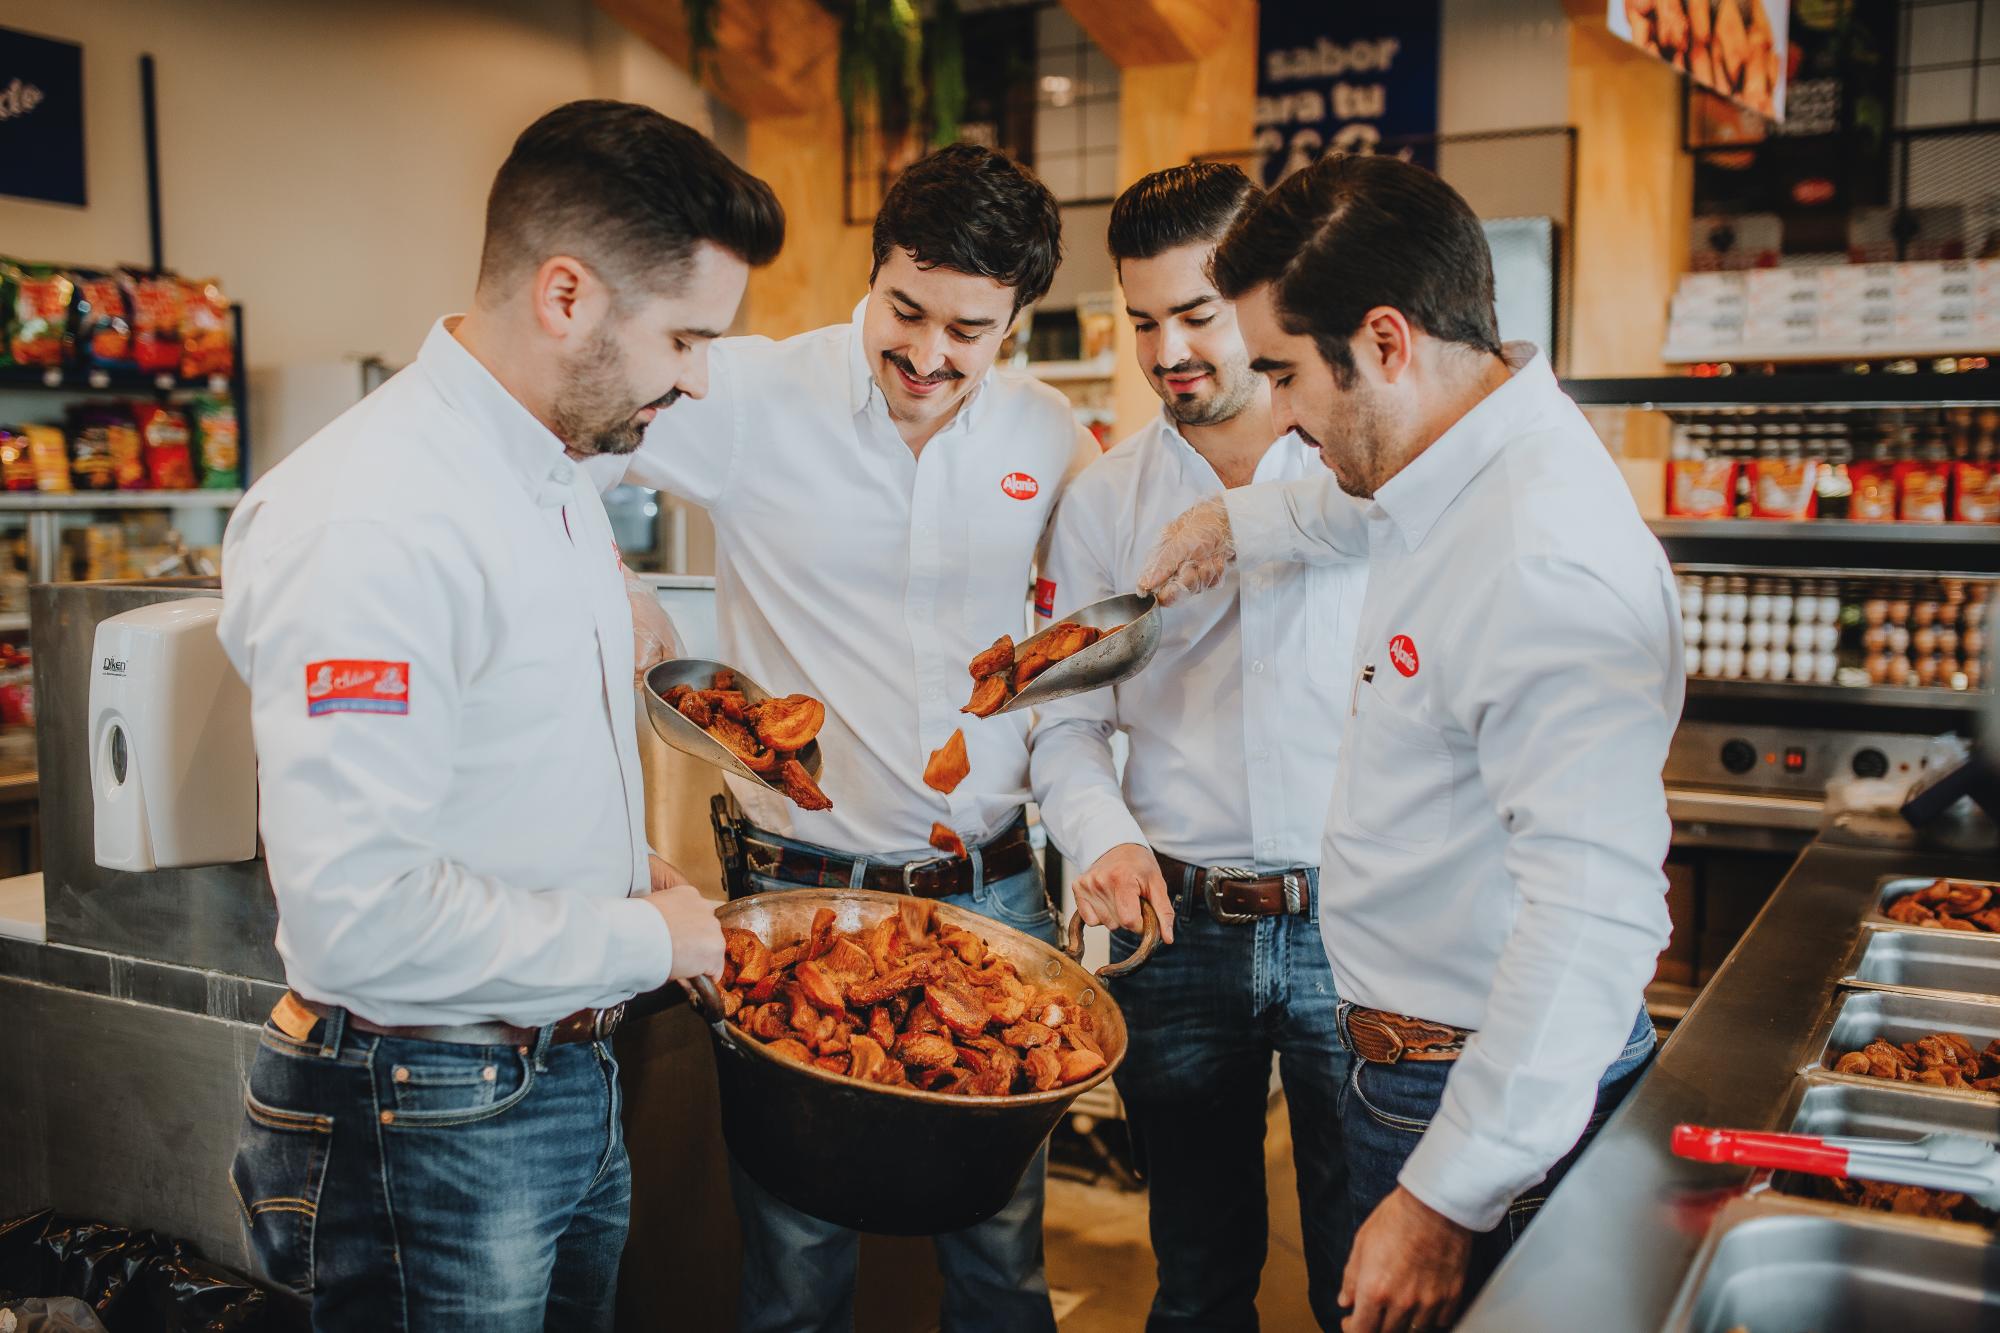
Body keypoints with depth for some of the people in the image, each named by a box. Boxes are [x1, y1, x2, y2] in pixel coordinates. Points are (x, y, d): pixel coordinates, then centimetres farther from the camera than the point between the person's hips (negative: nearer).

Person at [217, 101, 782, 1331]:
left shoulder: (565, 480, 8)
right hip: (435, 1125, -9)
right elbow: (358, 916, -30)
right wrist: (643, 940, -18)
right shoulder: (365, 525, -25)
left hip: (575, 1079, 9)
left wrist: (627, 862, 4)